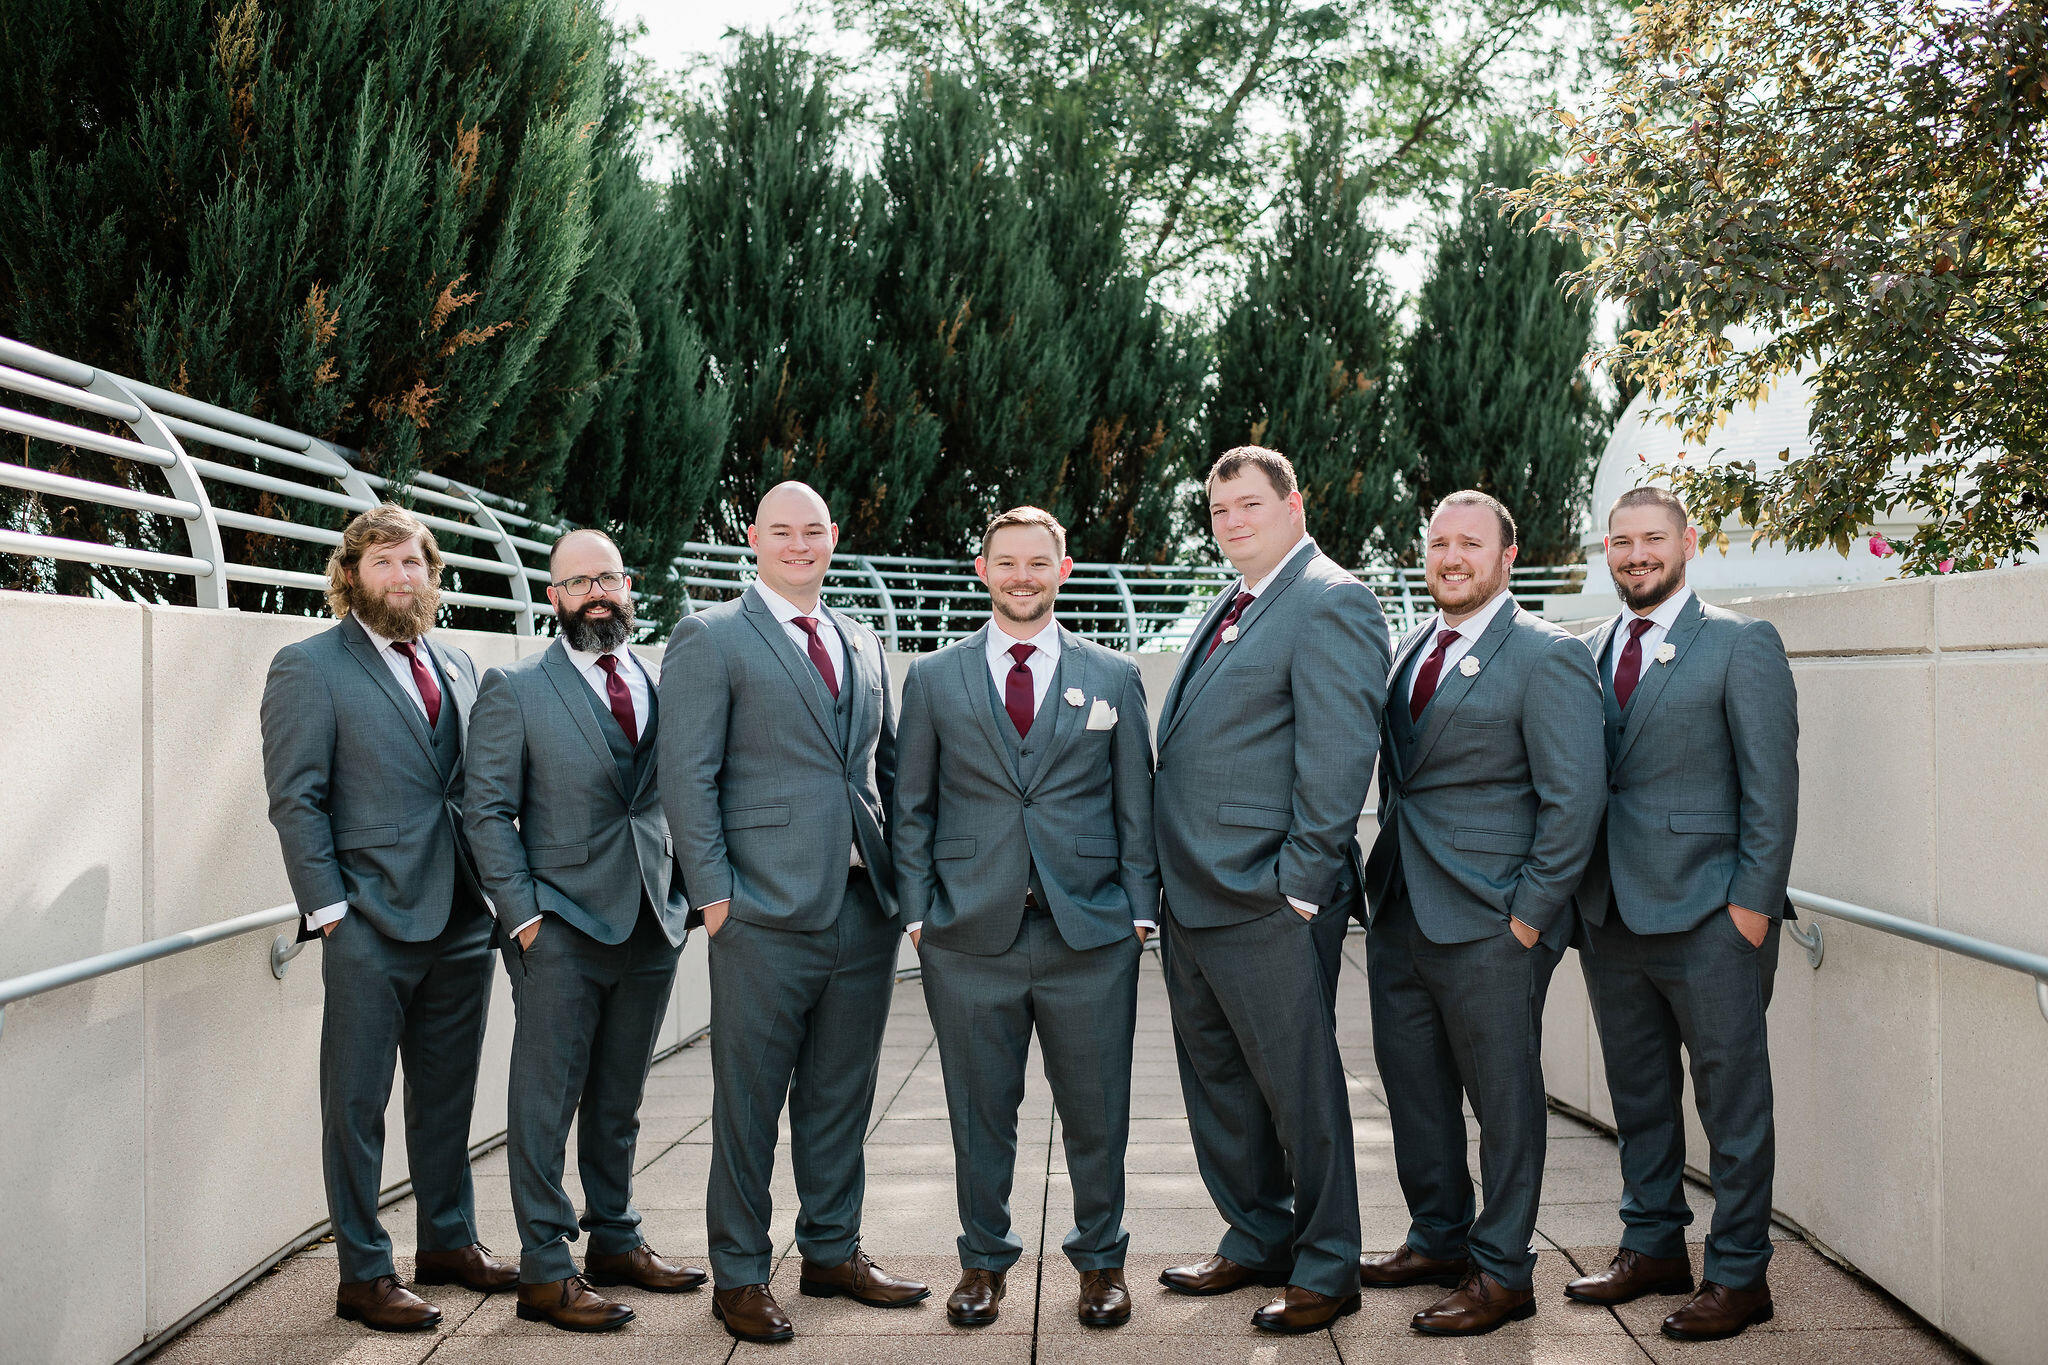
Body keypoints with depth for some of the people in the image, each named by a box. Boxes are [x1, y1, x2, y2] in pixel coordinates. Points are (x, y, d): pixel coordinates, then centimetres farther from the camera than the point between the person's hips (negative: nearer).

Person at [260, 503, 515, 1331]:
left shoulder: (456, 667, 14)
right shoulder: (309, 668, -3)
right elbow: (295, 801, -8)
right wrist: (330, 909, -13)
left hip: (462, 920, 6)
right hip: (372, 923, -6)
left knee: (447, 1093, 16)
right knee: (358, 1104, 4)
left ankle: (449, 1240, 30)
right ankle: (363, 1275, 14)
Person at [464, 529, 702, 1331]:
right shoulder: (514, 690, -1)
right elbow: (487, 812, -4)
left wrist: (682, 893, 5)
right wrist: (523, 913, -11)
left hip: (652, 927, 4)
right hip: (560, 931, -4)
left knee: (619, 1101, 16)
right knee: (546, 1104, 1)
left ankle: (615, 1243, 29)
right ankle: (545, 1273, 9)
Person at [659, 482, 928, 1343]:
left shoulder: (863, 646, 17)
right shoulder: (710, 639, -1)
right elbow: (687, 777, -7)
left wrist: (904, 876, 10)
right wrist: (714, 893, -12)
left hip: (865, 907, 6)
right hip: (768, 912, -5)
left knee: (842, 1095, 14)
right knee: (749, 1102, 3)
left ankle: (832, 1253, 29)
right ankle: (739, 1276, 17)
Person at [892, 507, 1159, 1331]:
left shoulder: (1114, 678, 9)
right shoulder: (932, 680, 8)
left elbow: (1136, 807, 9)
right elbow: (912, 809, 9)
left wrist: (1140, 911, 1)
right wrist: (917, 913, 1)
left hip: (1091, 934, 0)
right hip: (970, 934, 0)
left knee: (1096, 1109, 7)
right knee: (979, 1110, 9)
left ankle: (1101, 1261, 26)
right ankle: (983, 1263, 25)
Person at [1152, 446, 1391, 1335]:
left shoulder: (1330, 602, -10)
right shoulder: (1228, 610, 19)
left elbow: (1340, 751, -17)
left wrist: (1300, 883, -19)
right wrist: (1168, 877, 15)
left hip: (1268, 901, -9)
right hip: (1193, 895, 10)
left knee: (1299, 1087, 2)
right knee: (1217, 1084, 18)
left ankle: (1326, 1272, 16)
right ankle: (1257, 1242, 32)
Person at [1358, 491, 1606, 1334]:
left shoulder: (1546, 656, -9)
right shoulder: (1408, 652, 13)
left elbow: (1575, 798, -12)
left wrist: (1529, 913, -14)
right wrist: (1385, 875, 10)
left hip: (1488, 923, -7)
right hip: (1399, 913, 7)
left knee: (1503, 1096, 4)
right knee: (1412, 1084, 16)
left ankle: (1502, 1273, 17)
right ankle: (1438, 1239, 33)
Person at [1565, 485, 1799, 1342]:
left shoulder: (1741, 645, -3)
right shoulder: (1590, 653, 13)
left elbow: (1771, 786, -7)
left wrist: (1752, 904, -13)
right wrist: (1576, 893, 7)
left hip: (1708, 918, -5)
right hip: (1611, 915, 6)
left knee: (1732, 1102, 3)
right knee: (1638, 1099, 15)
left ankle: (1740, 1276, 14)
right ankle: (1653, 1248, 28)